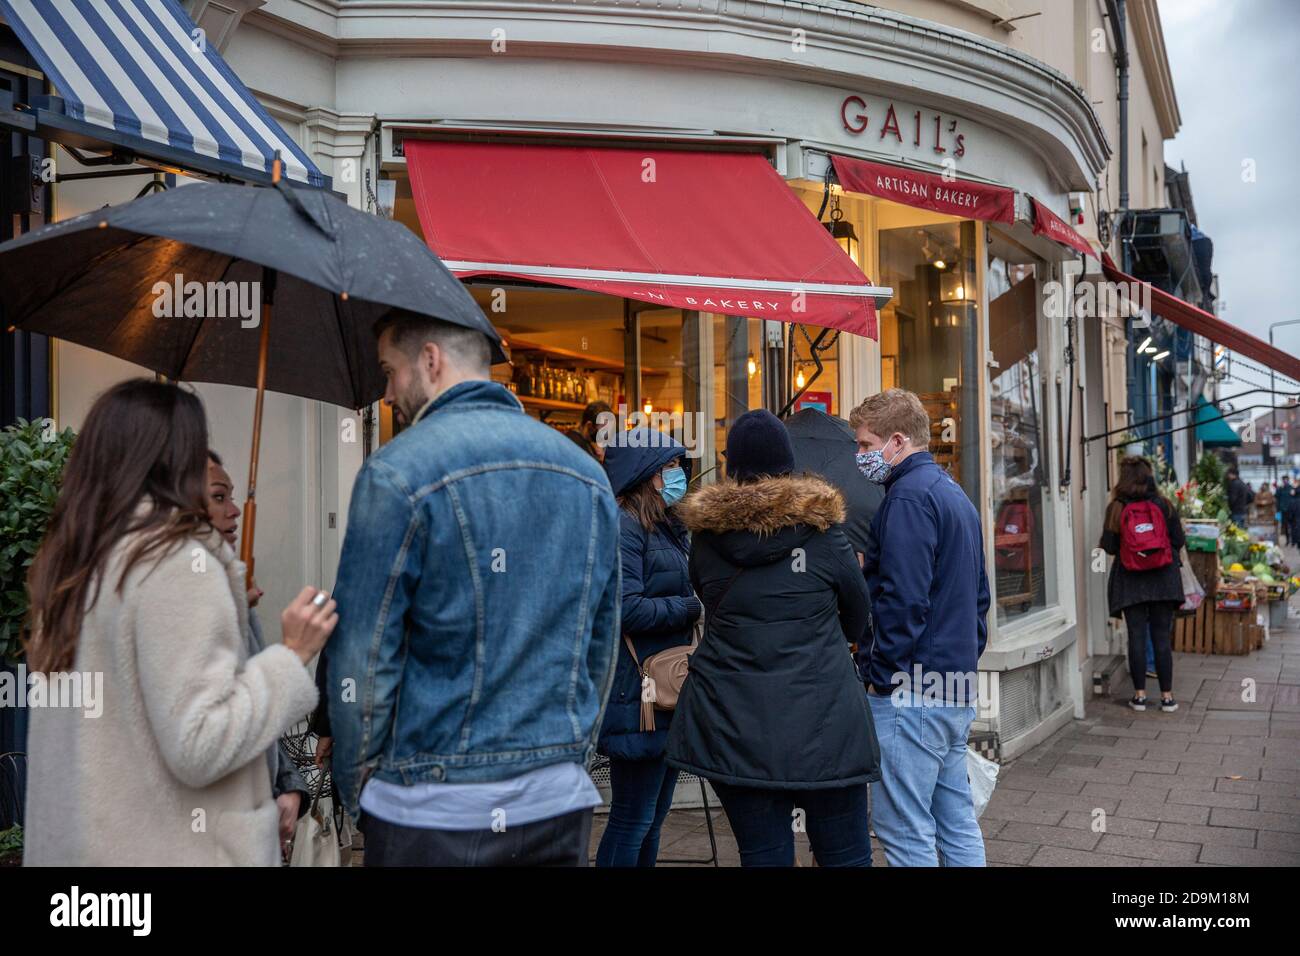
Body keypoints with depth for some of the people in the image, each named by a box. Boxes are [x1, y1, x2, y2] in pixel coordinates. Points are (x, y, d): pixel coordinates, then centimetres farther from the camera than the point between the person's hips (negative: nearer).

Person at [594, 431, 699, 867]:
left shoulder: (668, 527, 15)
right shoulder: (623, 527, -15)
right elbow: (627, 609, -24)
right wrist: (693, 607, -15)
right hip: (640, 695, -10)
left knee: (654, 813, 18)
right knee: (633, 819, -1)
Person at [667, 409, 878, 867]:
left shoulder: (706, 534, 1)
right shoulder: (822, 531, -3)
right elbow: (858, 620, 11)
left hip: (732, 724, 2)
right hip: (822, 720, -1)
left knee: (763, 854, 8)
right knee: (844, 854, 8)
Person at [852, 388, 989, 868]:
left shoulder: (909, 496, -14)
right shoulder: (954, 493, 17)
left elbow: (903, 600, -22)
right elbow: (979, 596, 22)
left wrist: (879, 675, -14)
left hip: (910, 690, -10)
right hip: (957, 692, 10)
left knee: (905, 834, -1)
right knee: (958, 822, 16)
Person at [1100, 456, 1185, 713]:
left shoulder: (1115, 509, -6)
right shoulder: (1163, 505, -3)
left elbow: (1108, 546, -5)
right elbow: (1179, 541, 0)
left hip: (1129, 581, -1)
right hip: (1163, 579, 1)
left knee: (1136, 636, 5)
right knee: (1162, 637, 6)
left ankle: (1140, 694, 9)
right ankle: (1167, 696, 9)